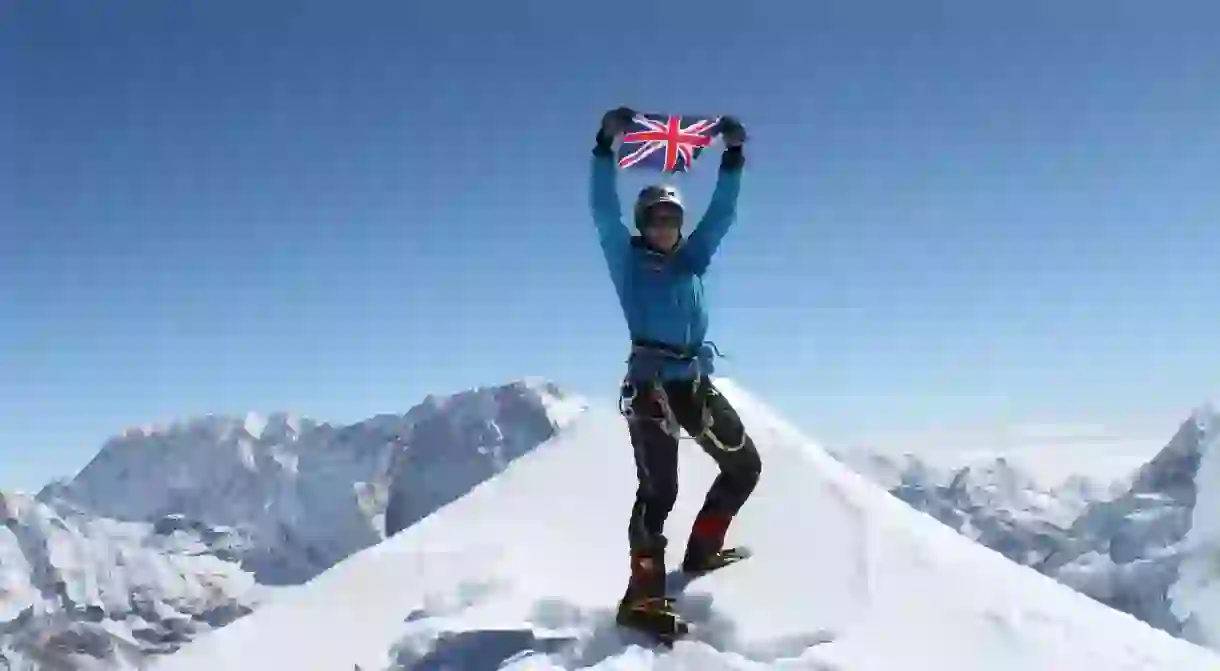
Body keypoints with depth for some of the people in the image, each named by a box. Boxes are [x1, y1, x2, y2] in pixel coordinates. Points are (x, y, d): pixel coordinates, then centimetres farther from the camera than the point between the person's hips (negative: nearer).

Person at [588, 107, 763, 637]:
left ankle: (702, 550, 25)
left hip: (695, 381, 6)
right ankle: (643, 595, -17)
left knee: (744, 463, 10)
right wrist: (606, 144, -13)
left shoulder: (693, 260, 17)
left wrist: (733, 155, 8)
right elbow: (603, 210, -6)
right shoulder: (628, 260, 5)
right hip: (651, 382, -6)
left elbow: (721, 212, 15)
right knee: (659, 487, -15)